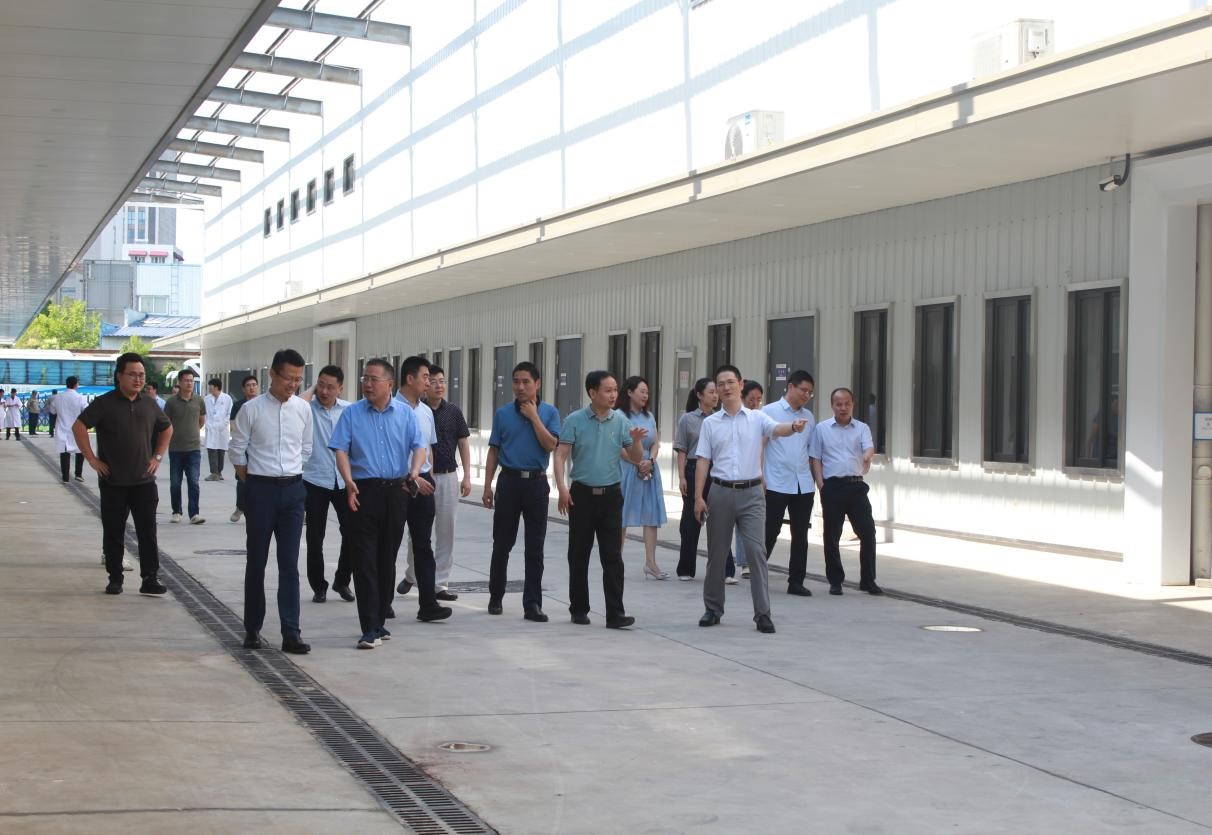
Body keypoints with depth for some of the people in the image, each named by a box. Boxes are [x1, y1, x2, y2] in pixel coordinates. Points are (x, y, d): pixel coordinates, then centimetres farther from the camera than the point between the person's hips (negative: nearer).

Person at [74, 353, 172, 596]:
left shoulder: (149, 404, 8)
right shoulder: (104, 403, -5)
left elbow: (167, 428, 23)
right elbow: (78, 426, -9)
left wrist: (158, 456, 12)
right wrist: (92, 459, -12)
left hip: (144, 481, 3)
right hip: (113, 482, -3)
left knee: (148, 531, -2)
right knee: (113, 532, 5)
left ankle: (150, 578, 0)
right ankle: (115, 578, 14)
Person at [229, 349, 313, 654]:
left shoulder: (303, 409, 3)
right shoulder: (252, 409, -7)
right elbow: (238, 451, 0)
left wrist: (293, 476, 11)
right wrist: (250, 483, 3)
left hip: (292, 490, 2)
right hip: (261, 489, -2)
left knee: (289, 563, 0)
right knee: (256, 561, 8)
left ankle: (291, 633, 0)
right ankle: (253, 629, 18)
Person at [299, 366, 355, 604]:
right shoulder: (308, 408, -5)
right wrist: (312, 389, -13)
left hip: (344, 482, 2)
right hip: (315, 481, -2)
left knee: (351, 532, 2)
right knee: (315, 538, 5)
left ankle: (342, 580, 20)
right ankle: (318, 586, 17)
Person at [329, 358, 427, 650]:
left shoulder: (405, 413, 7)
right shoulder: (352, 414, 2)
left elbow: (420, 446, 0)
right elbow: (341, 450, -4)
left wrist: (414, 472, -20)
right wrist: (349, 482, -20)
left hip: (396, 491, 2)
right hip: (364, 491, -2)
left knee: (387, 559, 10)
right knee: (365, 560, -7)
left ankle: (380, 622, 21)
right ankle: (370, 629, -9)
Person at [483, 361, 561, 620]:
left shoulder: (550, 412, 3)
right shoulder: (502, 413, 5)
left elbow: (550, 445, -10)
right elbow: (494, 451, 7)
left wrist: (534, 417, -12)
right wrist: (487, 486, 2)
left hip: (537, 483, -1)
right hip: (509, 482, 1)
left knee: (535, 548, 0)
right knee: (502, 543, 7)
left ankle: (532, 604, 3)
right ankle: (495, 597, 22)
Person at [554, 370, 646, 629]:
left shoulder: (621, 422, 5)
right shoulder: (575, 421, -2)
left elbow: (636, 459, 7)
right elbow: (560, 455, -6)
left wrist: (636, 441, -14)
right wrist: (562, 488, -18)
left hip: (611, 494, 1)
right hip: (582, 494, -1)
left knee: (613, 556, -4)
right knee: (579, 556, 7)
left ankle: (615, 613, -6)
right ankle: (579, 608, 19)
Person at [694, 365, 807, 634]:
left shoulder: (757, 418, 3)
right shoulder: (710, 423, 7)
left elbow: (776, 430, -17)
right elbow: (703, 461, 6)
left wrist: (793, 427, -41)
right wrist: (698, 497, -2)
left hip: (751, 493, -2)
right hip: (720, 492, 2)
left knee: (756, 551, -9)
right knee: (717, 554, 9)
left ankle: (762, 613, -6)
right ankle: (713, 609, 22)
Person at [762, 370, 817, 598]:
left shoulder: (808, 417, 13)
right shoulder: (769, 412, -2)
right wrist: (759, 477, -9)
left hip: (804, 485, 5)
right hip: (776, 485, -5)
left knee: (801, 536, 6)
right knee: (770, 533, 0)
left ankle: (796, 581, 13)